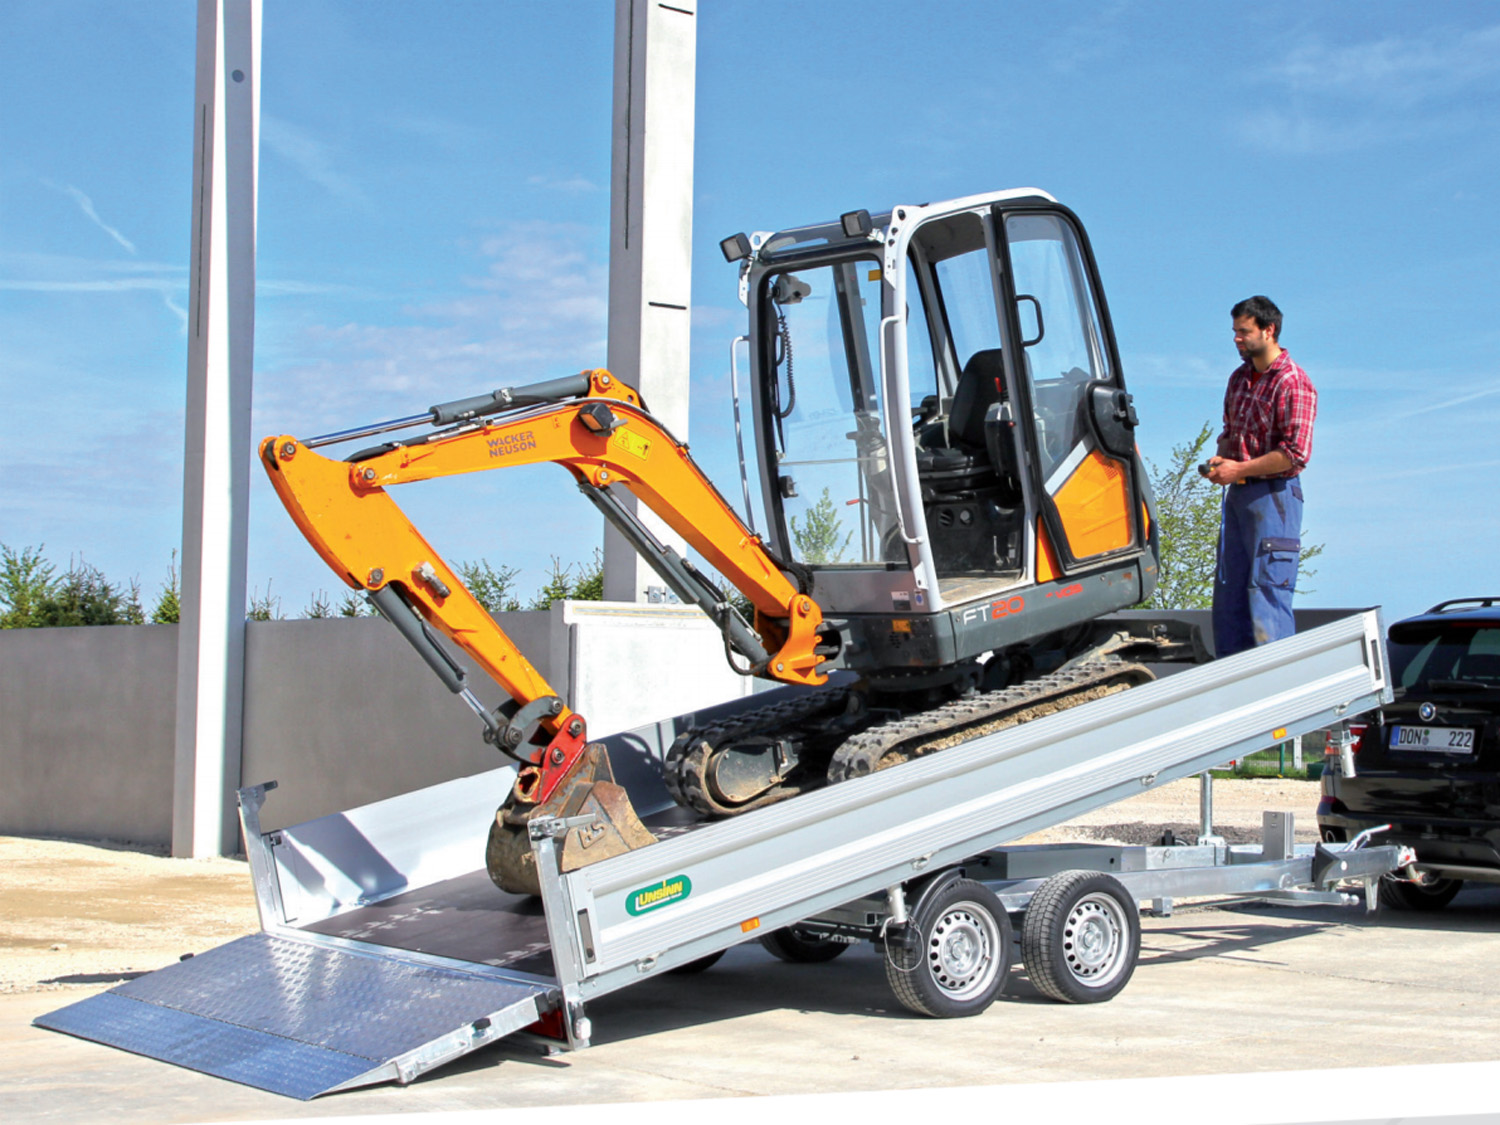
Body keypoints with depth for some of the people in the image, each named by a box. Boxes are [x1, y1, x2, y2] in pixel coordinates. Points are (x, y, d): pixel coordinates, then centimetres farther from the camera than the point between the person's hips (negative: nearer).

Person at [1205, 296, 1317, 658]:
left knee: (1267, 590, -8)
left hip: (1273, 496, -8)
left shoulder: (1293, 383, -13)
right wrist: (1220, 458, 2)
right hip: (1237, 494, 8)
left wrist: (1238, 469, -16)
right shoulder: (1239, 378, 13)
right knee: (1229, 588, 10)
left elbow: (1296, 454, -18)